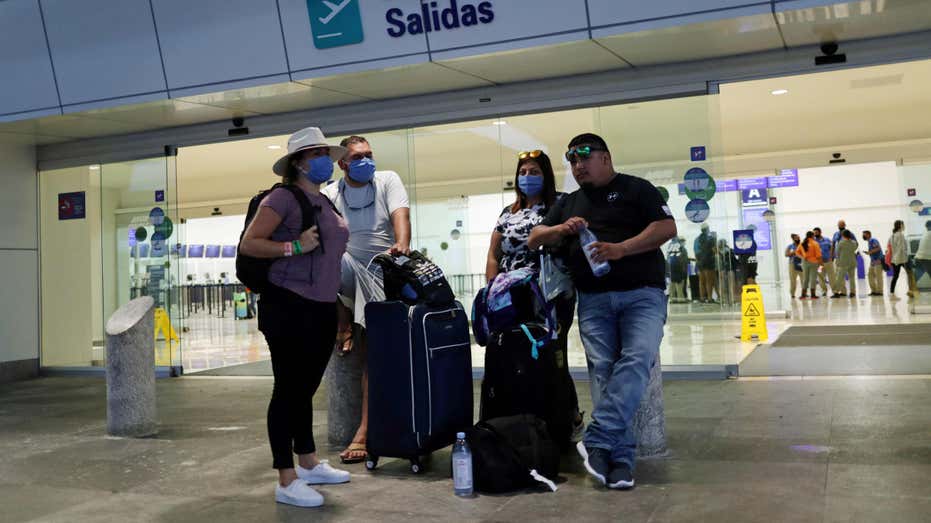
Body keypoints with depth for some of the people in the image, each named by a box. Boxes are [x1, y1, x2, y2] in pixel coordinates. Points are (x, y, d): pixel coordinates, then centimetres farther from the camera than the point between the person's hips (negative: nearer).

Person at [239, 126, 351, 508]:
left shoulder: (325, 202, 15)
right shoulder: (283, 198, -8)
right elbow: (248, 244, -14)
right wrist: (294, 247, -22)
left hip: (322, 309, 8)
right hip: (289, 308, -8)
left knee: (306, 389, 18)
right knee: (288, 390, -3)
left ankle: (309, 464, 31)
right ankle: (286, 482, 3)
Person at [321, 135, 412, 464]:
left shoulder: (387, 181, 5)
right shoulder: (330, 194, 7)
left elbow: (400, 214, -12)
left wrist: (402, 245, -31)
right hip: (349, 271, 1)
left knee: (371, 348, -7)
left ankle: (364, 430, -5)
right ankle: (344, 322, -7)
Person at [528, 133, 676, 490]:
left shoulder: (636, 189, 8)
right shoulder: (568, 203, 22)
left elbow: (667, 228, -4)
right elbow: (534, 240, 17)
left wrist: (621, 249, -16)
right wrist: (562, 229, -4)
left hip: (641, 294, -3)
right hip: (593, 300, 4)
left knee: (637, 359, -24)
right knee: (602, 371, -9)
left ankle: (597, 440, -25)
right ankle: (621, 458, -10)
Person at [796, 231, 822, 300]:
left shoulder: (802, 243, 5)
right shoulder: (814, 243, -9)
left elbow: (797, 252, 6)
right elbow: (818, 254, -11)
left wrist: (803, 256, 2)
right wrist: (820, 261, -1)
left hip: (805, 262, 4)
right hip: (813, 262, -4)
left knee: (805, 278, 10)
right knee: (813, 278, -1)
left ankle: (803, 295, 8)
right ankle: (813, 295, -1)